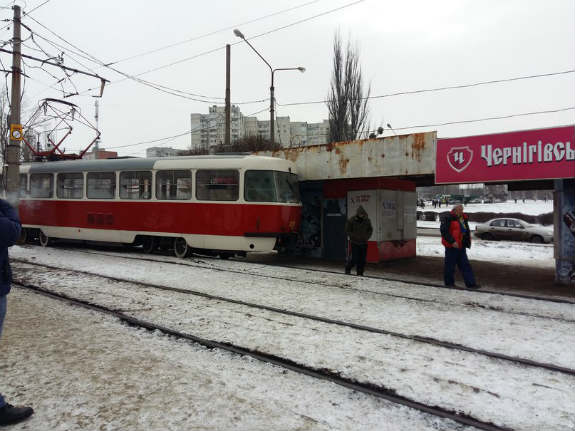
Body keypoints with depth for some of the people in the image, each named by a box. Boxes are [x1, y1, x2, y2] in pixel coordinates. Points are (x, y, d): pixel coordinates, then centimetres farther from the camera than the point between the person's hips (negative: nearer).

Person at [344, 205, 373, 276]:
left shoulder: (367, 220, 1)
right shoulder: (351, 221, -9)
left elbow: (370, 230, 15)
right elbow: (347, 231, -6)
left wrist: (367, 237, -3)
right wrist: (356, 237, -15)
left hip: (364, 243, 3)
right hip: (355, 243, -3)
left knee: (362, 260, 1)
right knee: (354, 259, -6)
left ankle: (360, 274, 12)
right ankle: (348, 268, 22)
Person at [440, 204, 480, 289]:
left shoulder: (463, 218, 14)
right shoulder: (448, 218, -13)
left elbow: (466, 231, 26)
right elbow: (444, 231, -20)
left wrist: (468, 242, 16)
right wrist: (452, 241, -24)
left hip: (461, 247, 8)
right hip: (452, 246, -8)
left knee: (465, 265, 7)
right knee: (450, 265, 2)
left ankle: (470, 283, 10)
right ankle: (449, 283, 15)